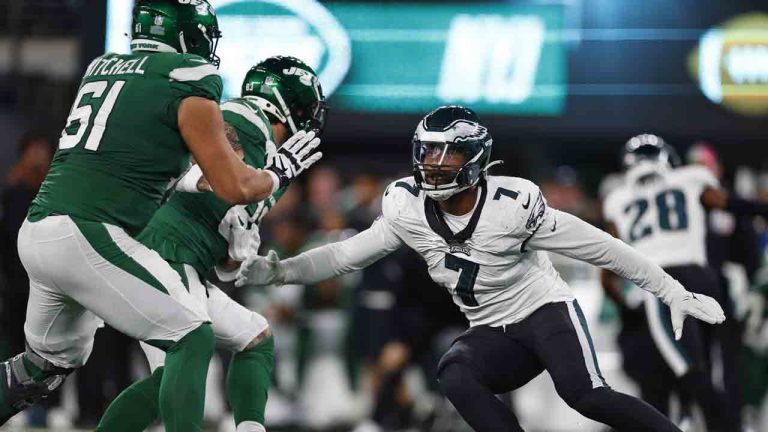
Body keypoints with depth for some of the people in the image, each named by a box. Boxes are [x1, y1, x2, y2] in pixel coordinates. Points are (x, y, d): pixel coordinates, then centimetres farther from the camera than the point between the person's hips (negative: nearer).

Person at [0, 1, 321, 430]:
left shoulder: (102, 67, 18)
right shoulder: (188, 85, -3)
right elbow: (235, 188, -3)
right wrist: (280, 170, 16)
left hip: (37, 232, 8)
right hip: (87, 237, -8)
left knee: (53, 360, 27)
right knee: (192, 339, -2)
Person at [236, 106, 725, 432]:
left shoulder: (514, 205, -22)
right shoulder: (410, 208, -8)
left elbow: (601, 248, -16)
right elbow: (349, 255, -1)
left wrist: (675, 293, -13)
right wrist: (280, 270, -17)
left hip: (546, 309, -4)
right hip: (493, 332, 5)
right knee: (455, 374, -25)